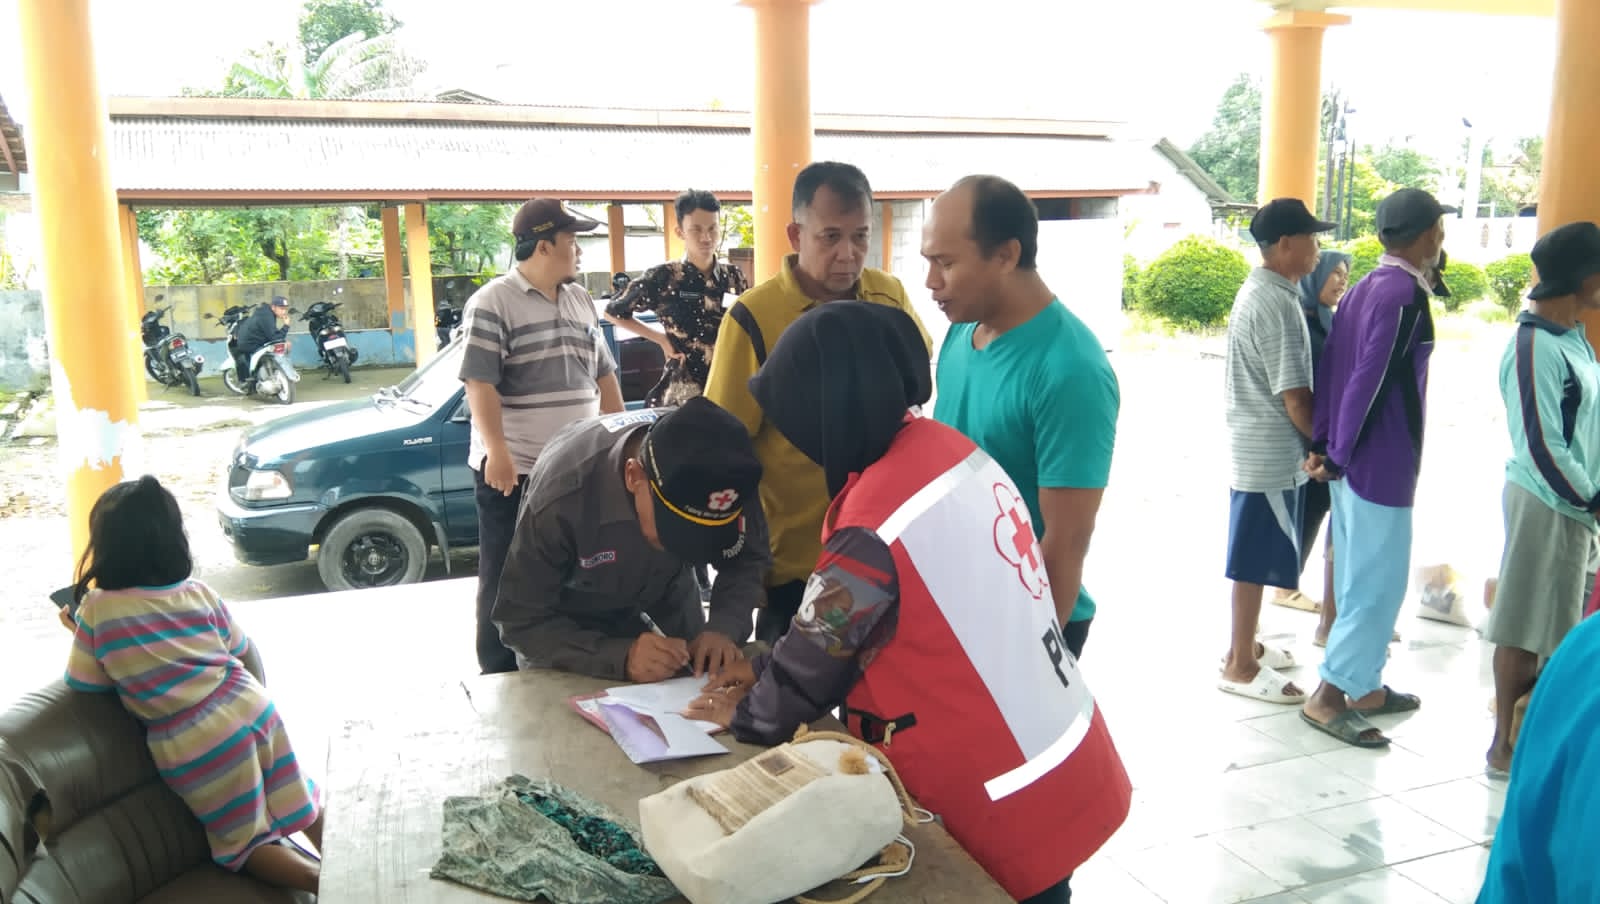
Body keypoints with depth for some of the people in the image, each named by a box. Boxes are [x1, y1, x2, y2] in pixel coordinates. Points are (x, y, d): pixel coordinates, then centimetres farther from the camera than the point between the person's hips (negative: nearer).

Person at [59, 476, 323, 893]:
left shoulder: (98, 609, -10)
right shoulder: (199, 593, 1)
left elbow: (83, 682, 2)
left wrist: (80, 633, 17)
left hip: (194, 745, -3)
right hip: (253, 710, 3)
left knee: (243, 840, 13)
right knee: (298, 797, 23)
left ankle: (320, 879, -6)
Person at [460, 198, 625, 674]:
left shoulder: (581, 300, 13)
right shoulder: (492, 303, -9)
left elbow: (603, 374, 18)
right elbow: (479, 383, -16)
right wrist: (496, 452, -26)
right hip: (514, 471, -6)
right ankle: (499, 676, 16)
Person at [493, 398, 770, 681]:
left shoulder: (726, 465, -32)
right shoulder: (561, 496, -40)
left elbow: (749, 560, -17)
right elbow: (521, 620, -30)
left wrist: (723, 628, -37)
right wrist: (619, 657, -45)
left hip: (668, 606, 3)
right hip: (570, 623, -3)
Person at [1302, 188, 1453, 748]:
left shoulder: (1364, 289, 11)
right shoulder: (1405, 294, -16)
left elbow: (1330, 368, 8)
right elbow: (1370, 381, -21)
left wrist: (1323, 445, 4)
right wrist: (1338, 457, -15)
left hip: (1354, 462, 9)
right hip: (1381, 466, -9)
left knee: (1360, 580, 16)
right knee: (1378, 585, -2)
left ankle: (1365, 686, 27)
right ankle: (1328, 697, 2)